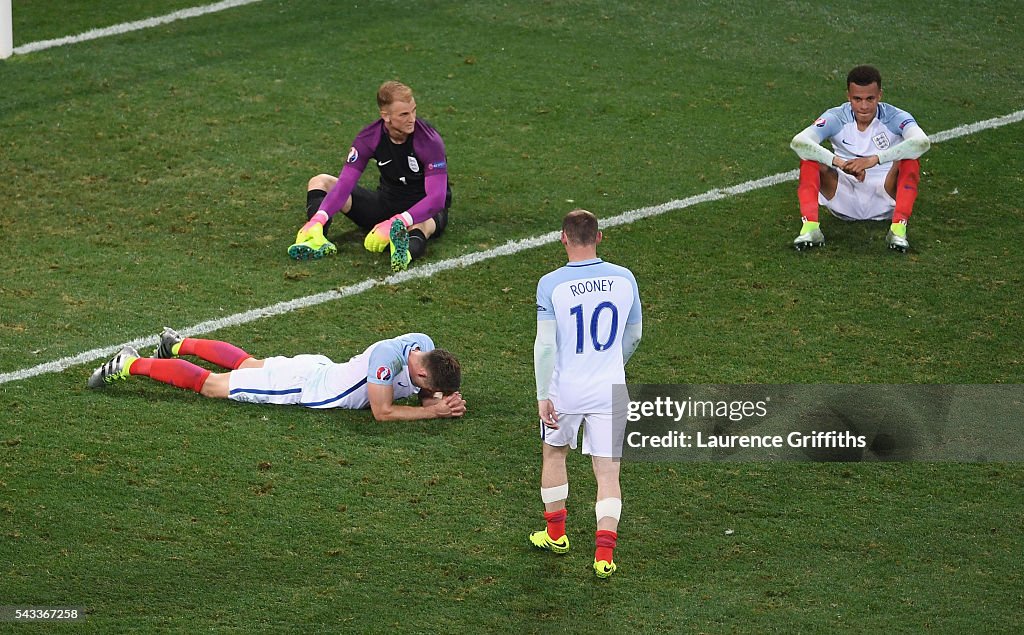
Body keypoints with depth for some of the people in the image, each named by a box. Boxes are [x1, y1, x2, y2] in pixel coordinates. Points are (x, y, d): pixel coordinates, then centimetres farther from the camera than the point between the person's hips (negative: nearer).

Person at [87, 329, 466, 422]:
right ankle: (130, 365, 17)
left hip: (318, 369, 8)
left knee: (246, 364, 33)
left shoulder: (424, 347, -14)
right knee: (208, 385, 5)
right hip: (300, 385, -8)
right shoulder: (387, 356, -38)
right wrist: (433, 411, -36)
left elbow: (425, 395, 2)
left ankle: (179, 344, 54)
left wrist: (442, 402, -20)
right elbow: (382, 412, -37)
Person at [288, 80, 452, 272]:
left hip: (424, 209, -5)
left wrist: (395, 223, -48)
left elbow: (436, 198, -33)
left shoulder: (429, 140, -25)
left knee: (423, 226, -44)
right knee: (319, 182, -5)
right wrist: (318, 219, -35)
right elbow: (344, 184, -17)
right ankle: (317, 239, -34)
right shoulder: (369, 138, -13)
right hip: (387, 202, 6)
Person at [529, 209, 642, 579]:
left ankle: (556, 534, 36)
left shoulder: (551, 285, -13)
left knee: (554, 453, 24)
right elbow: (634, 336, 10)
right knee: (608, 471, 4)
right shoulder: (624, 279, -3)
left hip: (564, 391, -1)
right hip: (610, 389, 1)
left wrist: (543, 396, -9)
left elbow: (545, 344, -15)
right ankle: (604, 554, -7)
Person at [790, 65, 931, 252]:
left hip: (884, 200, -1)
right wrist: (839, 163, -42)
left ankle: (898, 229, -34)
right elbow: (798, 142, -27)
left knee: (909, 161, -27)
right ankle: (810, 227, -34)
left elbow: (922, 142, -34)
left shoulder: (895, 118, -13)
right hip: (844, 200, 1)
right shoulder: (836, 118, -10)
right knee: (809, 157, -21)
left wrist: (875, 159, -45)